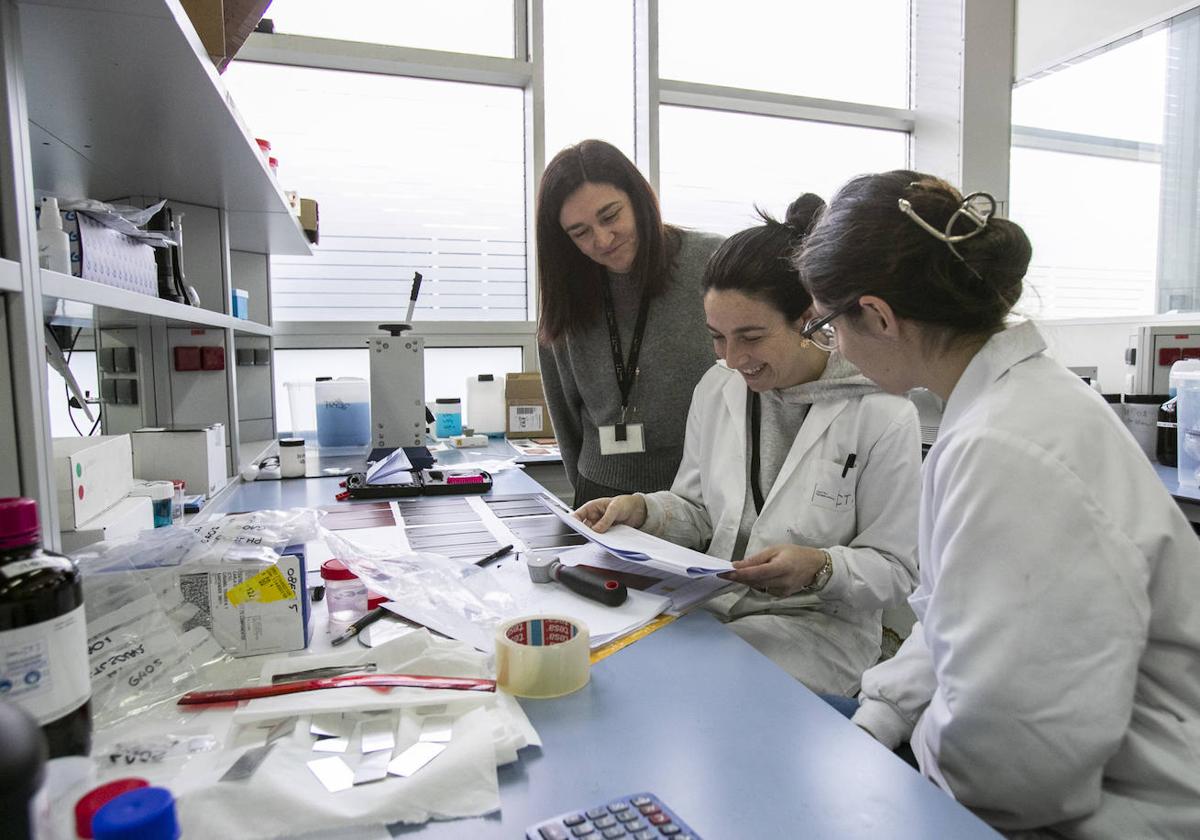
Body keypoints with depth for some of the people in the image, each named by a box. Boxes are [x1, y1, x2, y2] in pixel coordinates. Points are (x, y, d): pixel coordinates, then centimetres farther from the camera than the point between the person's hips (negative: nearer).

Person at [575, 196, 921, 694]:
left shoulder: (882, 415, -12)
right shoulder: (717, 388, 3)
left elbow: (896, 569, -6)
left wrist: (820, 568, -25)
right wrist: (642, 510, -8)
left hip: (817, 628, -4)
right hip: (711, 606, 5)